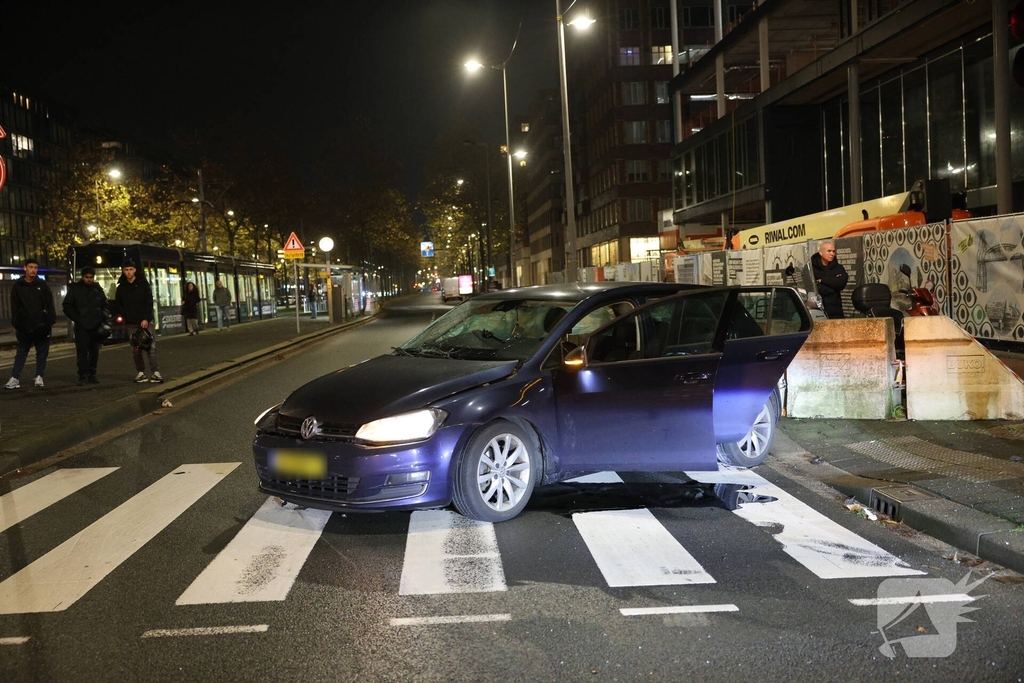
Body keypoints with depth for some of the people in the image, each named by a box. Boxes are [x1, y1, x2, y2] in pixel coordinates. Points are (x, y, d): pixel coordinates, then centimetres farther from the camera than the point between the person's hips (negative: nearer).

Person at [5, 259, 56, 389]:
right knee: (21, 353, 5)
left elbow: (49, 304, 1)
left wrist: (51, 321, -6)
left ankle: (39, 377, 13)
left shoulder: (42, 284, 2)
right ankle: (14, 378, 5)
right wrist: (16, 325, -2)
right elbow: (14, 307, 3)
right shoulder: (17, 285, 3)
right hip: (24, 327, 0)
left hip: (41, 326, 0)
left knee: (42, 353, 6)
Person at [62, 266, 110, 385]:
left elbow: (105, 305, 18)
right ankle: (83, 376, -8)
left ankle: (92, 375, 15)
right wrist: (77, 319, -8)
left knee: (94, 351, 7)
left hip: (96, 326, 3)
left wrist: (103, 315, -2)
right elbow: (67, 307, 2)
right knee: (82, 351, -8)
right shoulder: (74, 289, 2)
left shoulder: (98, 289, 11)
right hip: (81, 326, -3)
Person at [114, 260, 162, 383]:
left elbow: (149, 302, -3)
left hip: (144, 321, -2)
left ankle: (155, 372, -11)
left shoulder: (143, 284, 3)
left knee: (151, 346, -9)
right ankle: (141, 372, 8)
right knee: (136, 349, 2)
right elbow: (117, 305, 13)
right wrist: (127, 315, -1)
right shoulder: (121, 287, 9)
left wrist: (146, 318, -12)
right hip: (130, 323, 2)